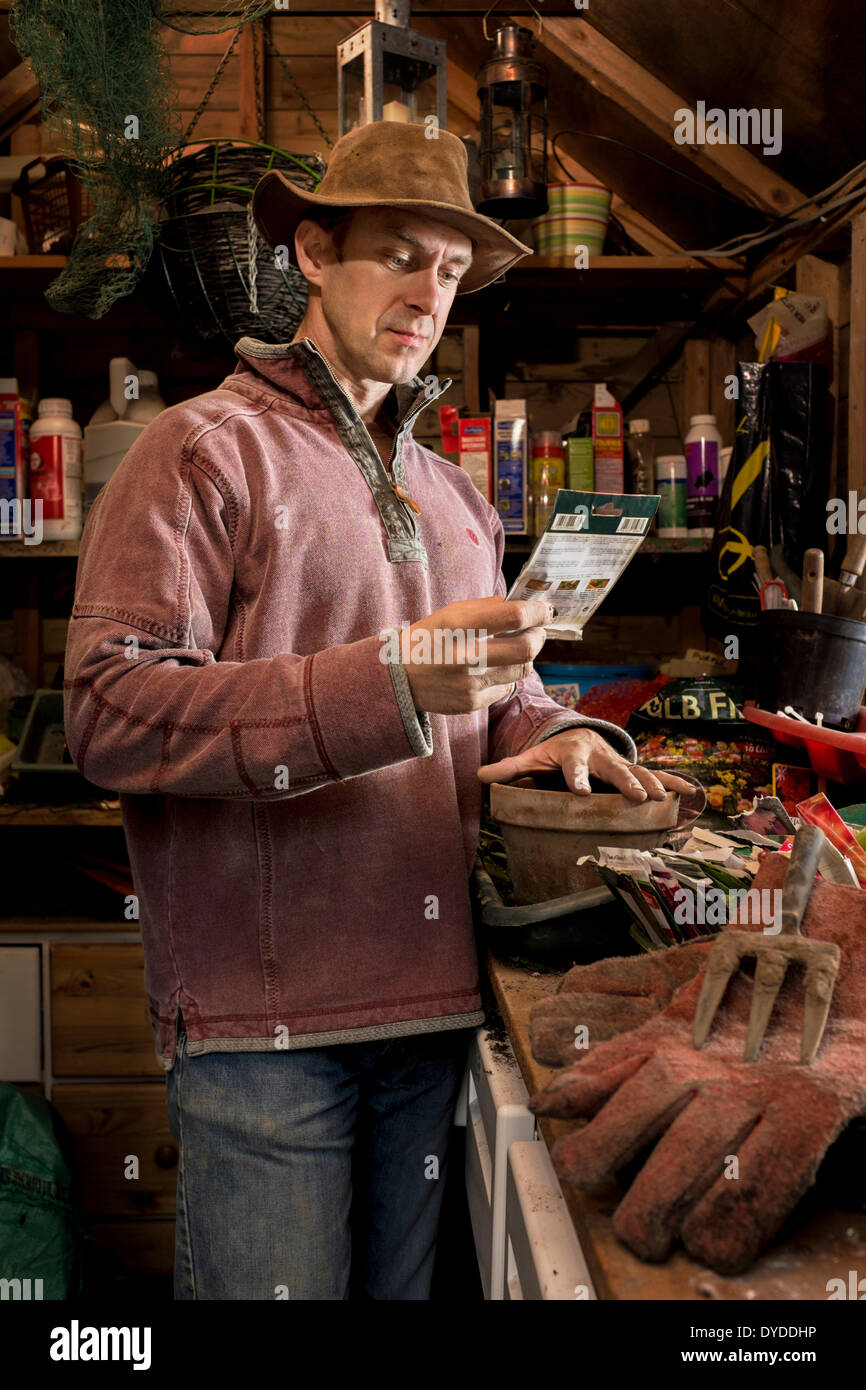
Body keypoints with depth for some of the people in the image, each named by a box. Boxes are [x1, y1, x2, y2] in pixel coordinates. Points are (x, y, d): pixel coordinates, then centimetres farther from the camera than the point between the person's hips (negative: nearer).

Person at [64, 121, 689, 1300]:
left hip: (430, 1002, 6)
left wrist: (553, 731, -3)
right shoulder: (204, 450, -4)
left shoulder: (454, 497, 17)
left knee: (403, 1288, 17)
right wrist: (386, 684, -25)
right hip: (261, 1015, -6)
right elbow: (111, 709, -15)